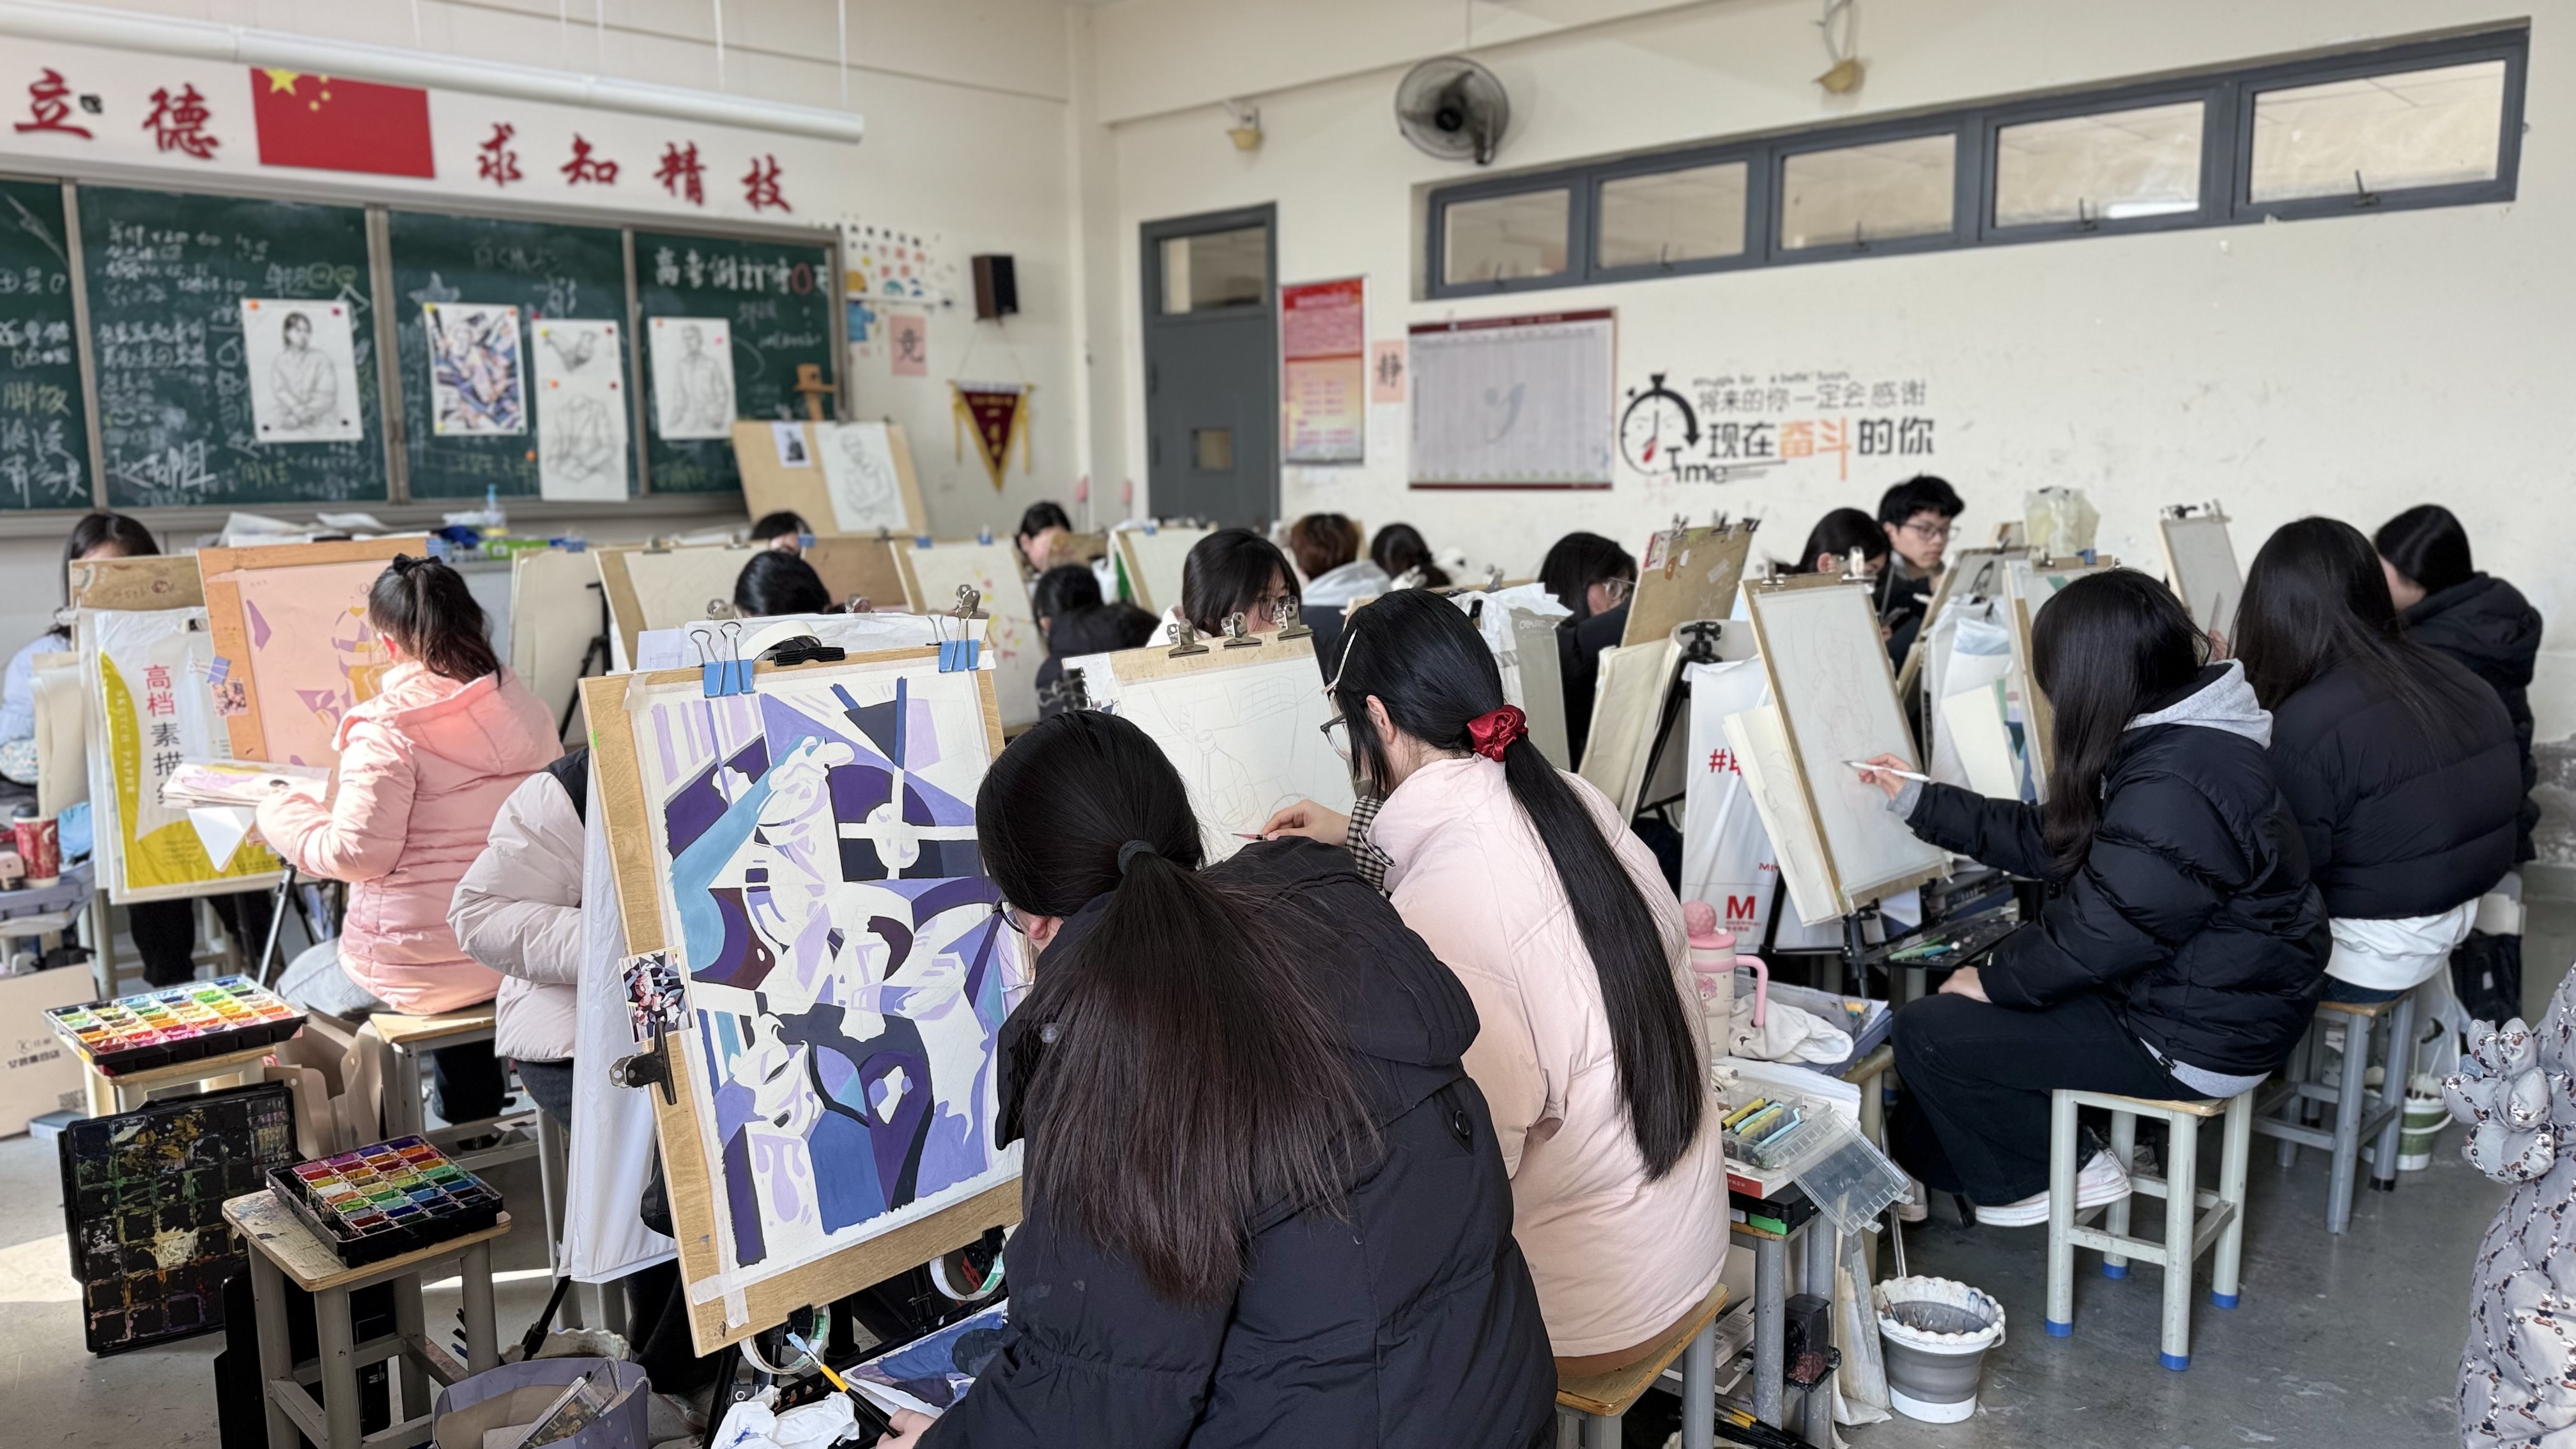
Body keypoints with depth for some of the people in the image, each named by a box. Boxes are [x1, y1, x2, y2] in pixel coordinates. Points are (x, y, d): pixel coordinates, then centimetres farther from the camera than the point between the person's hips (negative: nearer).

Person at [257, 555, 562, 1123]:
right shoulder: (527, 710, -1)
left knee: (294, 988, 26)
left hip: (413, 970, -5)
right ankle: (475, 1126, 44)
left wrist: (280, 814, -1)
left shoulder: (387, 731, -19)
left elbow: (356, 852, -20)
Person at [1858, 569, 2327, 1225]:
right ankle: (1922, 1156, 24)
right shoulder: (2165, 741, 3)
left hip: (2193, 1041, -10)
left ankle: (2056, 1174, 12)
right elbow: (2051, 842, 10)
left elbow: (2096, 934, -26)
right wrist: (1917, 801, 14)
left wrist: (1994, 980, -9)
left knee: (1927, 1034, -8)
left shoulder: (2176, 791, -31)